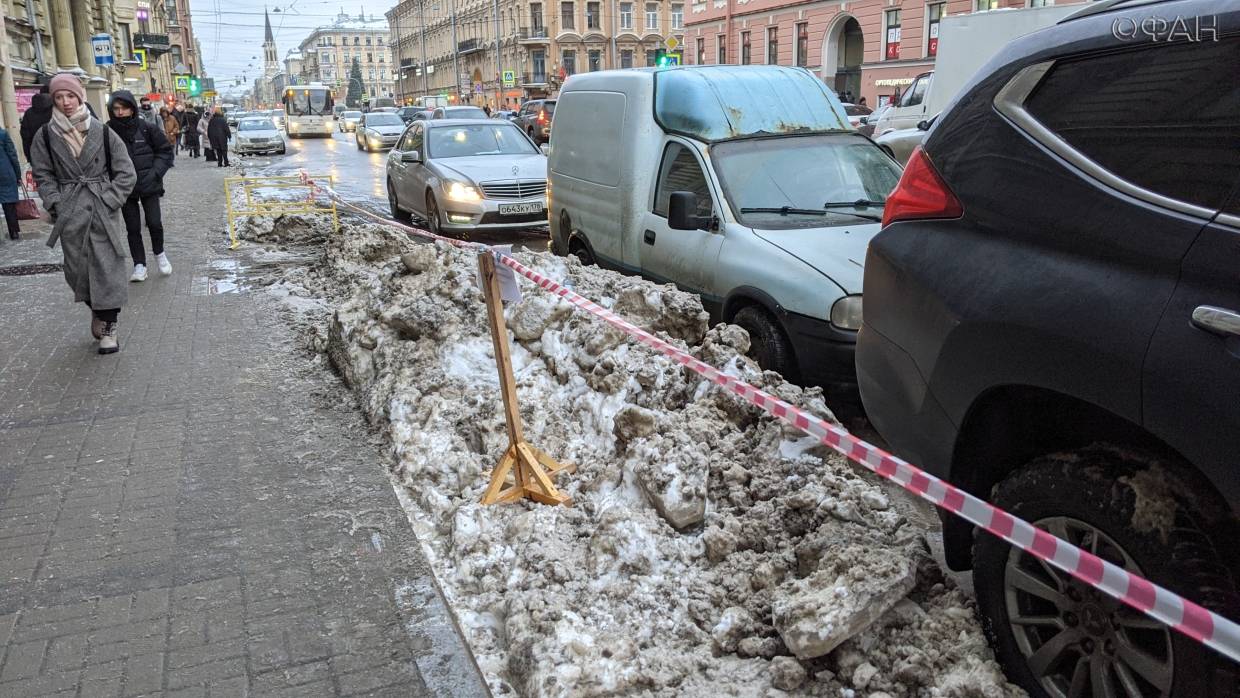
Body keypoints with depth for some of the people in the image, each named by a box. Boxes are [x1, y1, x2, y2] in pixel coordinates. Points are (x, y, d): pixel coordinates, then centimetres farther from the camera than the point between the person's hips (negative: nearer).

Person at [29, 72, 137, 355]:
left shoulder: (103, 132, -1)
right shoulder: (45, 136, 3)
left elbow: (126, 173, 1)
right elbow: (43, 176, 7)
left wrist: (109, 202, -7)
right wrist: (56, 206, -4)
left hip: (103, 211, -1)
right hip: (70, 215, 2)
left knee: (108, 269, -3)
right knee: (78, 269, 7)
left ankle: (108, 328, 5)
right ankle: (96, 311, 30)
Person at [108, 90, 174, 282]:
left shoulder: (146, 129, -6)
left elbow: (165, 150, 3)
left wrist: (155, 172, -7)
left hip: (149, 186, -1)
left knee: (154, 222, -6)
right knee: (133, 228, 5)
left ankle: (159, 253, 22)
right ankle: (139, 265, 16)